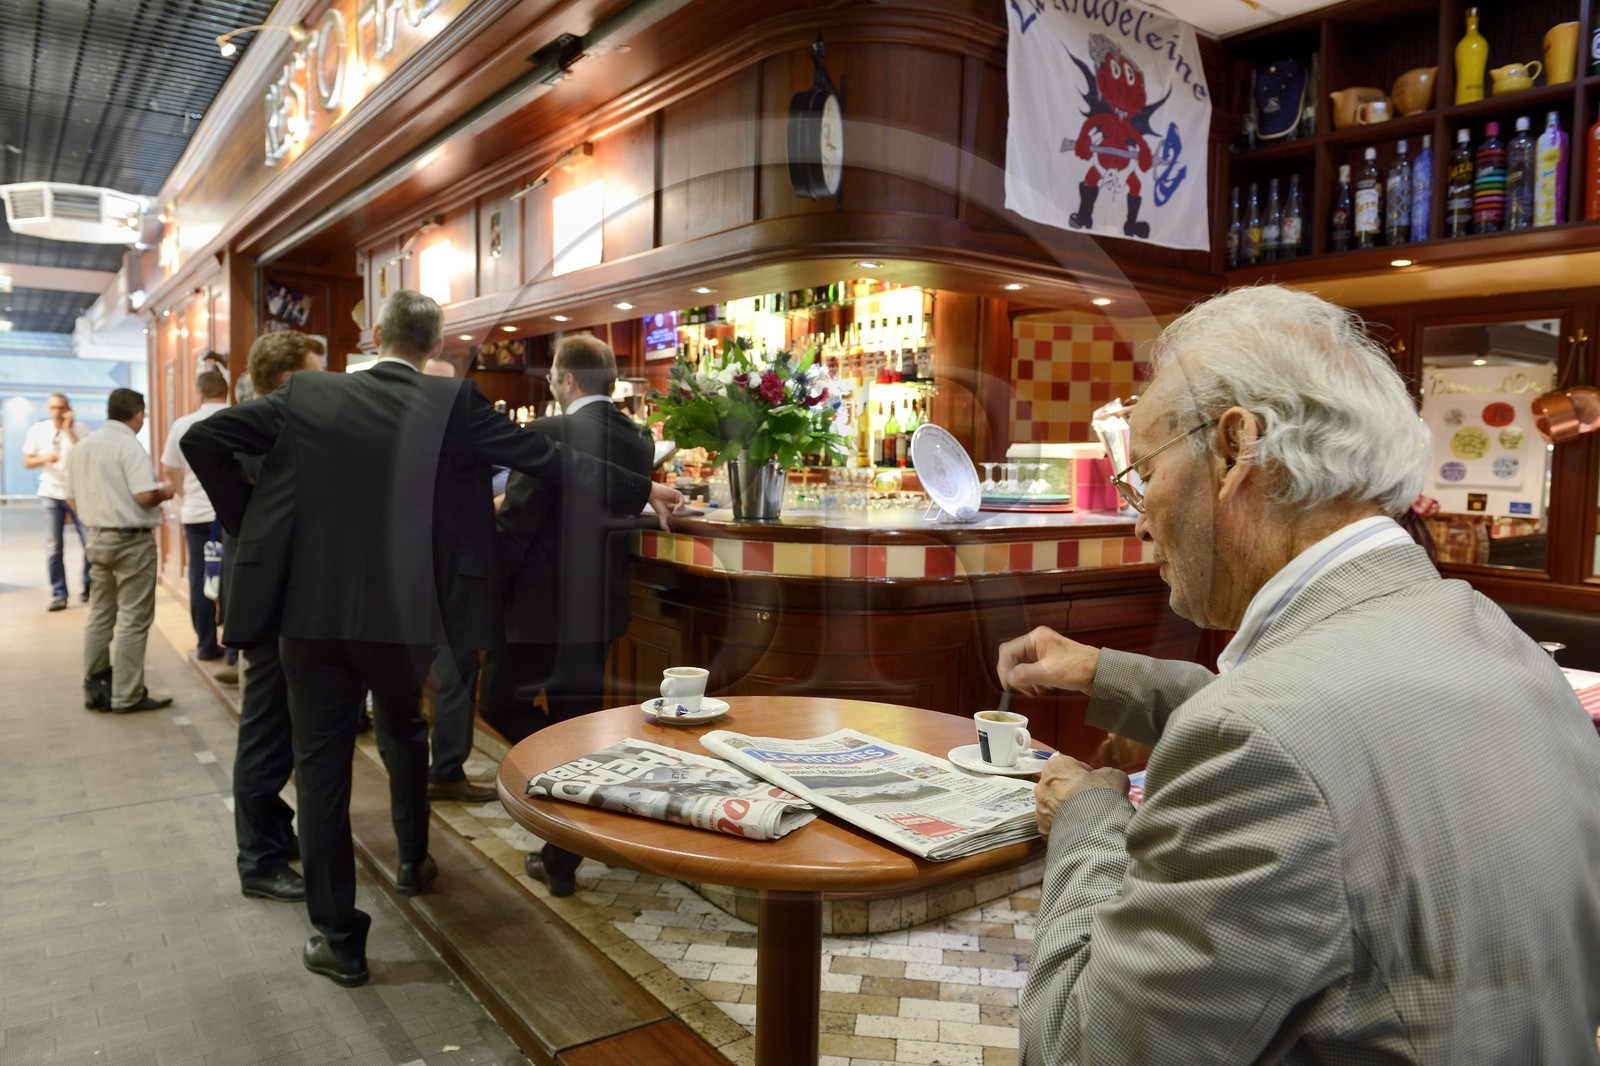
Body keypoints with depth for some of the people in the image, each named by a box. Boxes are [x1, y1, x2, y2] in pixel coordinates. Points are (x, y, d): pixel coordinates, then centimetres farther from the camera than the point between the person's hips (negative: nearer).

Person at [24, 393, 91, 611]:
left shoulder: (80, 429, -3)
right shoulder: (37, 430, 4)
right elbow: (27, 462, 7)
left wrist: (69, 431, -17)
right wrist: (44, 459, -14)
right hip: (50, 494, 2)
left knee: (90, 543, -4)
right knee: (54, 548, 1)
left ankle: (88, 586, 18)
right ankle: (59, 595, 8)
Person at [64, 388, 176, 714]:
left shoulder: (82, 447, 9)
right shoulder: (129, 446, -15)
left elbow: (72, 499, 13)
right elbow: (144, 495, -24)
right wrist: (165, 492, -4)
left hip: (98, 538, 8)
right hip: (132, 541, -8)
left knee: (100, 615, 15)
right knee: (134, 619, -2)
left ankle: (95, 688, 21)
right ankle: (127, 696, 1)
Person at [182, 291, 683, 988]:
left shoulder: (306, 395, 1)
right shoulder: (455, 405, -6)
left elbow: (201, 440, 1)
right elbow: (550, 459, -4)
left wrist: (246, 521, 10)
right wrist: (641, 491, 5)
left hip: (310, 609, 0)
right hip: (403, 612, 0)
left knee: (322, 763, 8)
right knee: (402, 731, 26)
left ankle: (338, 938, 13)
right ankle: (412, 860, 43)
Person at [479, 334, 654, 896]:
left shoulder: (547, 434, -17)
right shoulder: (638, 441, 4)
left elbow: (515, 524, -17)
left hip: (541, 604, -7)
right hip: (601, 605, 7)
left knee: (501, 704, 14)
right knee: (577, 719, 15)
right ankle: (561, 861, 24)